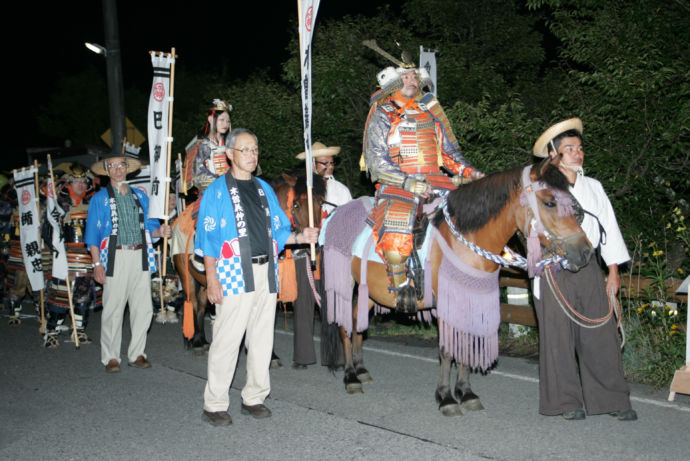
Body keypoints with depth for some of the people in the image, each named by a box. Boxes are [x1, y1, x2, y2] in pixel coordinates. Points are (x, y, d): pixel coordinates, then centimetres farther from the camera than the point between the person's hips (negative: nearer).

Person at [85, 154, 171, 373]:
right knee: (113, 309, -2)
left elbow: (149, 227, 18)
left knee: (143, 308, 2)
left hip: (140, 257, 3)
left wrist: (160, 231, -5)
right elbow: (92, 235, 2)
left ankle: (137, 353, 14)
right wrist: (97, 264, -7)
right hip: (116, 257, -3)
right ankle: (110, 357, 10)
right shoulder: (99, 199, 6)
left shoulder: (140, 196, 17)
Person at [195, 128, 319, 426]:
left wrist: (299, 237, -1)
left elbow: (278, 230, 19)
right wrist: (212, 278, -11)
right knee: (227, 340, -4)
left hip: (265, 273, 6)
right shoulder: (217, 191, 0)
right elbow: (208, 238, -4)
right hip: (234, 275, -5)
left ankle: (254, 397, 22)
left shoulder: (264, 189, 16)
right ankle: (215, 404, 8)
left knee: (262, 338, 10)